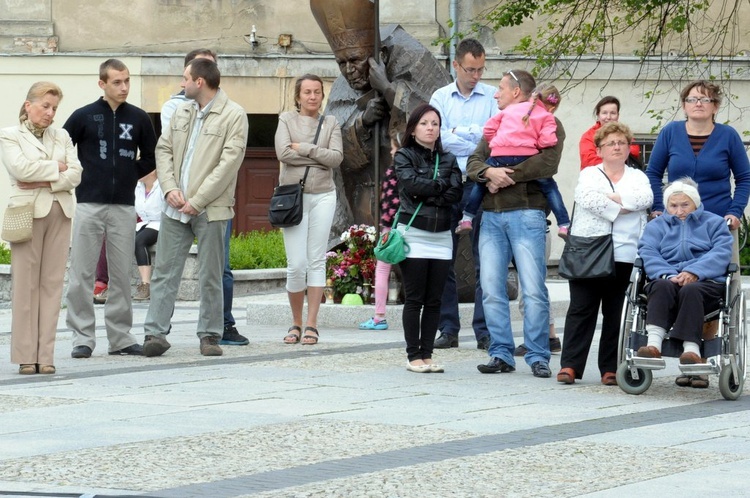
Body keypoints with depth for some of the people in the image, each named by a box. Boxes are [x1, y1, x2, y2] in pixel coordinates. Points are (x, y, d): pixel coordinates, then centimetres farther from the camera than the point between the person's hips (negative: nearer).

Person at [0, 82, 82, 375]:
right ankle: (26, 357, -3)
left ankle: (45, 356, 1)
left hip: (59, 213, 4)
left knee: (52, 283, 0)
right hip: (28, 212, -4)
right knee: (26, 284, -5)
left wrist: (46, 182, -9)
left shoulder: (62, 137, 18)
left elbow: (75, 174, 6)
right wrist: (57, 168, -1)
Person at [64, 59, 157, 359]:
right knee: (81, 274, -3)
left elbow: (151, 157, 16)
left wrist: (131, 175, 6)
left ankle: (120, 337, 11)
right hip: (89, 206, -2)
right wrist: (75, 177, 0)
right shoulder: (84, 117, 0)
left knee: (122, 275, 5)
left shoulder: (138, 118, 6)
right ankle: (82, 337, 2)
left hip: (124, 207, 2)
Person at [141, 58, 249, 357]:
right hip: (176, 208, 5)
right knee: (164, 271, 0)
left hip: (210, 209, -5)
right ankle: (155, 333, 0)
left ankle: (209, 335, 9)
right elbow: (163, 149, 15)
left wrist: (197, 201, -14)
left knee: (210, 276, 2)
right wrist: (170, 187, -3)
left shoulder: (233, 116, -6)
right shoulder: (181, 113, 14)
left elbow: (229, 163, -12)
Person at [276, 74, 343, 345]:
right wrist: (319, 155, -8)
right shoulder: (287, 120, 5)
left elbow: (337, 157, -4)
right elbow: (283, 153, -11)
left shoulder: (331, 123, 10)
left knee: (317, 261, 0)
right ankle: (296, 322, 10)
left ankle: (311, 325, 2)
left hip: (322, 196, 2)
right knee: (296, 264, -6)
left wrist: (303, 148, -9)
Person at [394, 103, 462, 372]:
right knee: (414, 299, -3)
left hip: (441, 236, 4)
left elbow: (456, 193, -1)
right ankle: (413, 356, 0)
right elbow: (411, 183, -14)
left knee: (434, 301, 4)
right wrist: (441, 185, -4)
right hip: (413, 234, -4)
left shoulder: (448, 160, 13)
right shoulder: (404, 156, 4)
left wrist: (427, 196, -11)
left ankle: (427, 354, 8)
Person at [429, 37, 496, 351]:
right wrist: (476, 139, -8)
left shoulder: (493, 97, 6)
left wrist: (457, 132, -8)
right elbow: (436, 138, -3)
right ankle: (448, 329, 10)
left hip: (479, 184, -2)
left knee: (484, 261, -4)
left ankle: (485, 331, -1)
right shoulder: (441, 97, 10)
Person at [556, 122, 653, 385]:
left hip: (624, 257, 1)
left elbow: (645, 198, -4)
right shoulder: (589, 174, 13)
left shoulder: (637, 177, 18)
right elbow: (587, 198, -8)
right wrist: (623, 207, -8)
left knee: (616, 312, 1)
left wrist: (609, 198, -9)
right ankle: (570, 365, -7)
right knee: (581, 309, -6)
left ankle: (610, 368, 5)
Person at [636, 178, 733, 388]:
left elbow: (721, 253, 1)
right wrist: (668, 275, -17)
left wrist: (694, 272, -16)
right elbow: (648, 254, 5)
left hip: (705, 282, -1)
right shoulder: (656, 226, 26)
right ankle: (654, 343, -53)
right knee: (662, 286, -35)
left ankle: (691, 349, -50)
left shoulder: (714, 223, 21)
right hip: (667, 281, 1)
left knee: (690, 291, -36)